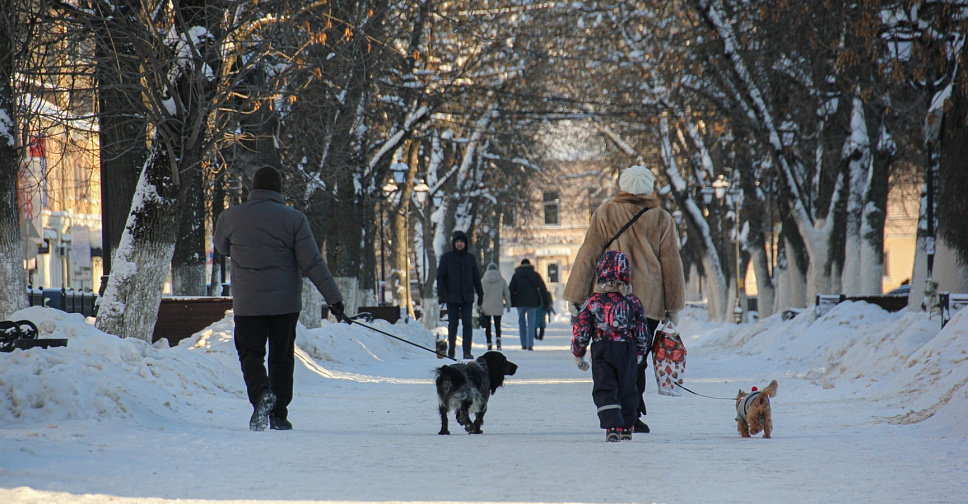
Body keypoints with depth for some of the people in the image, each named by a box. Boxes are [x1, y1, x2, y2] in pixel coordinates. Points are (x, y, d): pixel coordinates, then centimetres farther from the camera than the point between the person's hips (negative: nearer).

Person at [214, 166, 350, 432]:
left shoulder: (231, 217, -1)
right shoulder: (294, 218, -5)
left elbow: (221, 247, 20)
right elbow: (312, 263, -9)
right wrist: (334, 298, -6)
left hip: (247, 304, 0)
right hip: (285, 302, 1)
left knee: (251, 353, 7)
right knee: (281, 358, 13)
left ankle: (261, 393, -21)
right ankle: (279, 415, 13)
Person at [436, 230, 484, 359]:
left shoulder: (470, 258, 9)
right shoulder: (446, 258, 3)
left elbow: (476, 277, 15)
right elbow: (440, 277, 1)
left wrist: (480, 294, 12)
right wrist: (441, 294, -8)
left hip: (467, 297, 1)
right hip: (452, 297, -1)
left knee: (467, 324, -5)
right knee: (452, 324, 2)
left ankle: (467, 351, -5)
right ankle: (451, 351, 10)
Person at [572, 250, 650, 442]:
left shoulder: (593, 302, -5)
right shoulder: (633, 302, 1)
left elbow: (581, 331, -4)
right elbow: (642, 332, 6)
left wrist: (578, 355, 9)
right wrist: (639, 353, 22)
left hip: (601, 350, -2)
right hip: (627, 351, 2)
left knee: (604, 390, 0)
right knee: (627, 389, 15)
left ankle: (612, 427, -16)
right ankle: (626, 428, 23)